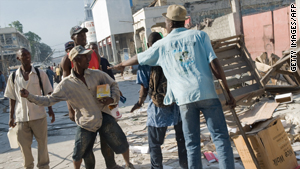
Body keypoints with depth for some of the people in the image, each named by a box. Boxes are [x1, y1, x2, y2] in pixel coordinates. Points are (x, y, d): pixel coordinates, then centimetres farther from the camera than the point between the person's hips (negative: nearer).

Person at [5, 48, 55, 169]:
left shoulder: (40, 74, -1)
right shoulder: (13, 77, 2)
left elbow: (48, 92, 4)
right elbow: (12, 98, 7)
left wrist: (50, 109, 0)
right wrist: (11, 117, 6)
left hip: (39, 115, -1)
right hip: (21, 117, 1)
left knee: (42, 142, 9)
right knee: (24, 145, 10)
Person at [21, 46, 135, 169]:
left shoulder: (96, 74, -4)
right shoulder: (66, 84, -8)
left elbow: (113, 84, 8)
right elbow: (49, 100, -3)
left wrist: (113, 98, -11)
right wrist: (29, 96, -12)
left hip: (105, 118, 2)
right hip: (86, 124, -1)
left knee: (121, 142, 5)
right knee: (79, 154, 6)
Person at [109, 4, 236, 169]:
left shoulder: (162, 44, 11)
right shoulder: (200, 35, 7)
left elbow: (138, 58, 26)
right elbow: (215, 66, -2)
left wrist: (121, 65, 45)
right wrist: (228, 92, 4)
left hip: (185, 98, 1)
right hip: (207, 93, -1)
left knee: (192, 143, 11)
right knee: (220, 137, 5)